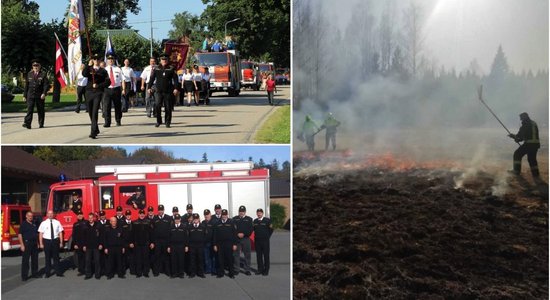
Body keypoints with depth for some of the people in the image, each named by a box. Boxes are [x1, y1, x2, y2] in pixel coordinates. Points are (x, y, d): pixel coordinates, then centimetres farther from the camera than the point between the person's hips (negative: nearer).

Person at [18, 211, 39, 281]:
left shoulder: (34, 224, 13)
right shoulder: (23, 224, -5)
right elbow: (20, 235, -10)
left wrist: (37, 243, 12)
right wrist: (22, 245, -16)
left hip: (34, 244, 6)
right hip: (27, 243, -6)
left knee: (35, 259, 10)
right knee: (25, 260, -4)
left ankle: (34, 273, 20)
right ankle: (24, 276, -2)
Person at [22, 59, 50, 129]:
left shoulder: (43, 74, 2)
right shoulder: (29, 74, 11)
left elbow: (46, 85, -5)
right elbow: (26, 85, 14)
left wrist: (44, 93, -18)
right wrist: (24, 95, 10)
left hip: (40, 96, -1)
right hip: (30, 95, 1)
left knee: (41, 110, 5)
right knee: (29, 109, -11)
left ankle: (41, 124, 15)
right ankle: (27, 123, -19)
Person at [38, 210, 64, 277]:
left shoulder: (57, 222, 3)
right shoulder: (43, 223, 1)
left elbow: (60, 233, 4)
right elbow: (41, 234, 0)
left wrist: (61, 242, 0)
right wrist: (41, 244, -4)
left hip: (55, 240, 1)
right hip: (47, 241, -1)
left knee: (56, 257, 7)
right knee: (48, 257, 6)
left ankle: (58, 272, 13)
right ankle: (47, 273, 15)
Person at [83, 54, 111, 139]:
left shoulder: (103, 71, 6)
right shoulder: (89, 69, 11)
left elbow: (108, 82, -2)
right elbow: (84, 74, -11)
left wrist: (98, 85, -11)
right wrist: (89, 65, -19)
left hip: (98, 93, -3)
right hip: (89, 93, 3)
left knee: (95, 112, -15)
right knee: (90, 112, 10)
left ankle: (93, 133, -19)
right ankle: (96, 130, 28)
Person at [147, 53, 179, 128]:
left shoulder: (171, 69, 5)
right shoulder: (156, 69, 8)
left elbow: (175, 79, 1)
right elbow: (152, 78, 9)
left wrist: (176, 88, -10)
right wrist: (149, 87, 0)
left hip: (168, 92, 0)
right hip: (159, 91, 1)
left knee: (168, 108, 1)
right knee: (157, 106, -11)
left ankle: (167, 122, 11)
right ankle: (158, 121, 4)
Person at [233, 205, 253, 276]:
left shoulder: (249, 219, 8)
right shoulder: (234, 219, 10)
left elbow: (251, 229, 1)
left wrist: (244, 234, -11)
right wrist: (237, 234, -12)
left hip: (246, 239, 0)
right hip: (236, 239, 1)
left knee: (247, 255, 0)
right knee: (236, 254, 1)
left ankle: (247, 270, 6)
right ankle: (236, 269, 9)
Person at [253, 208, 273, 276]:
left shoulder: (267, 220, -4)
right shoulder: (255, 221, 9)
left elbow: (271, 229, 0)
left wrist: (267, 237, 2)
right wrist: (256, 236, 10)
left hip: (265, 241, -4)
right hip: (257, 241, 4)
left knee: (266, 256, 0)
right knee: (259, 256, 7)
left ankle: (266, 270, 6)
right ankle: (260, 269, 15)